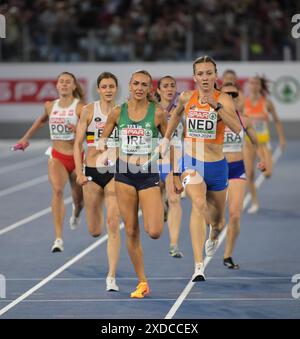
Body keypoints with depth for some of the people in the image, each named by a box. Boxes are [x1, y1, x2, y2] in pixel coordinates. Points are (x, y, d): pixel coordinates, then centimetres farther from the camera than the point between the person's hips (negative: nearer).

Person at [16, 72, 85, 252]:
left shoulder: (80, 107, -10)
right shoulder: (50, 106, 3)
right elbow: (42, 120, 25)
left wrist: (78, 130, -35)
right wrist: (26, 137, 29)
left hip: (77, 157, -1)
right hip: (57, 157, 1)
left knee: (79, 200, 13)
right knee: (57, 190, -26)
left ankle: (76, 212, 56)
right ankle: (59, 238, -30)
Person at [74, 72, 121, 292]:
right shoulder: (89, 111, 0)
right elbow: (78, 144, -1)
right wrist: (79, 172, -11)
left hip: (116, 172, -1)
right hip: (92, 172, 1)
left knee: (113, 224, -15)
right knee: (95, 230, 8)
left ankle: (111, 277, -13)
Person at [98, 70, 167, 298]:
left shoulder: (157, 113, -3)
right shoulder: (118, 112, 3)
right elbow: (103, 137, 15)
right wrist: (102, 146, -8)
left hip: (149, 175, -2)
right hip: (124, 174, 2)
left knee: (154, 232, -14)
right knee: (131, 231, 4)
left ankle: (161, 211, 24)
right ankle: (142, 282, 14)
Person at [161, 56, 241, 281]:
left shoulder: (224, 99, -9)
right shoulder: (187, 97, -1)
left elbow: (237, 128, -26)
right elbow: (177, 113, 24)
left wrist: (216, 106, -33)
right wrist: (167, 138, 27)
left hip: (216, 165, 0)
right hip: (191, 162, 0)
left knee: (218, 221, 16)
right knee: (199, 204, -29)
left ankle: (214, 235, 58)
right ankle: (199, 266, -35)